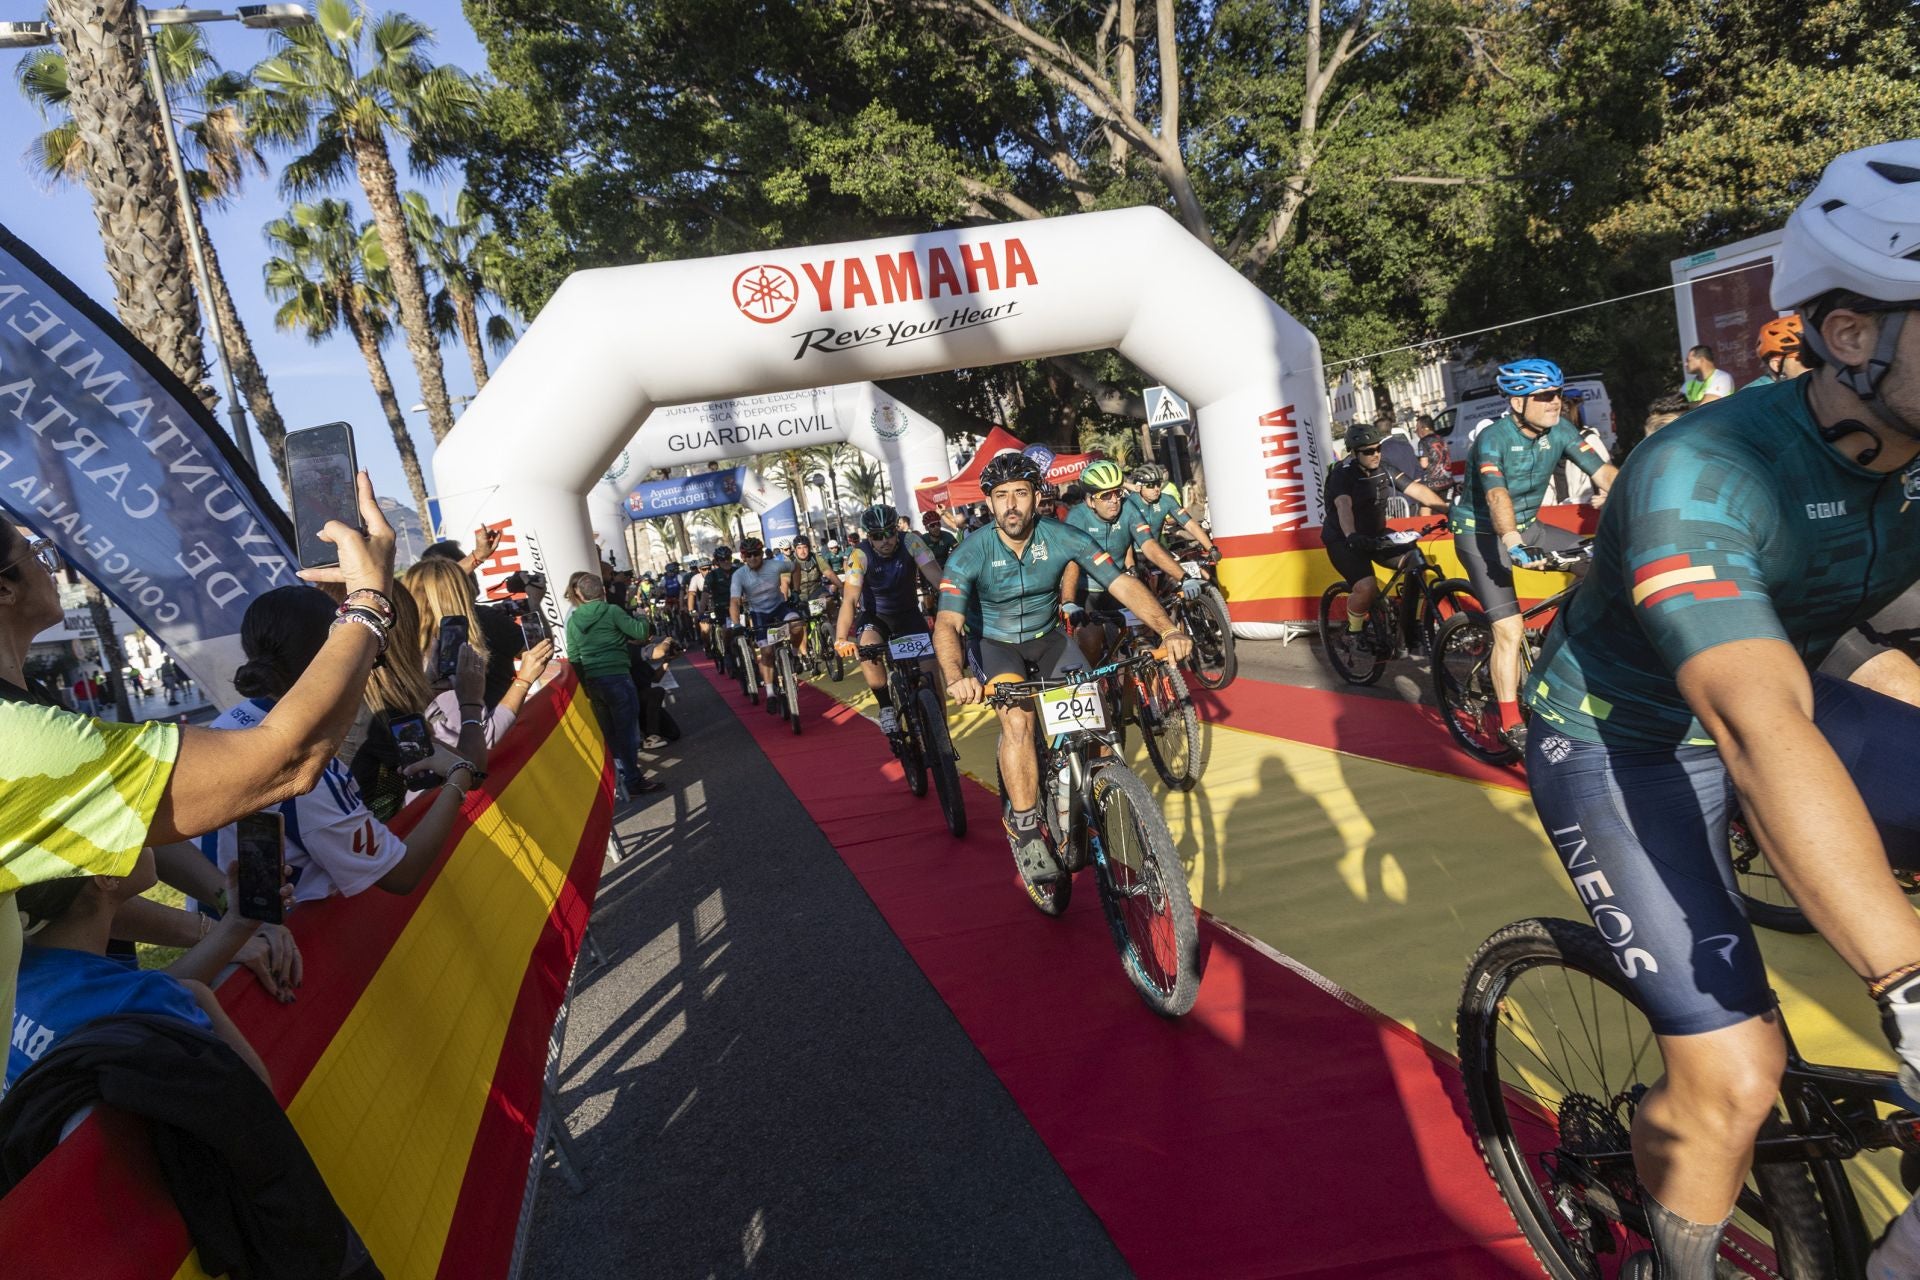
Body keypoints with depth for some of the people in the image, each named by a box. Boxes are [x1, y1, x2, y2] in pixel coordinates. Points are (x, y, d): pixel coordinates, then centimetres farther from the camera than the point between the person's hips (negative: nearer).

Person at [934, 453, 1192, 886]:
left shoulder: (1062, 538, -21)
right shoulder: (970, 554, -26)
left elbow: (1123, 582, -26)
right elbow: (948, 623, -36)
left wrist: (1167, 629, -44)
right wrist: (956, 678, -57)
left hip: (1047, 638, 3)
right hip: (993, 644, -3)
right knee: (1017, 719, -28)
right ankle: (1025, 832, -15)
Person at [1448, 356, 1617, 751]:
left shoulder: (1560, 430, -7)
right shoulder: (1493, 439, -24)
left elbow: (1603, 472, -15)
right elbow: (1497, 497, -40)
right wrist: (1513, 544, -55)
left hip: (1527, 527, 7)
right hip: (1482, 535, -6)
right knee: (1511, 631, -13)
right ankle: (1512, 726, -4)